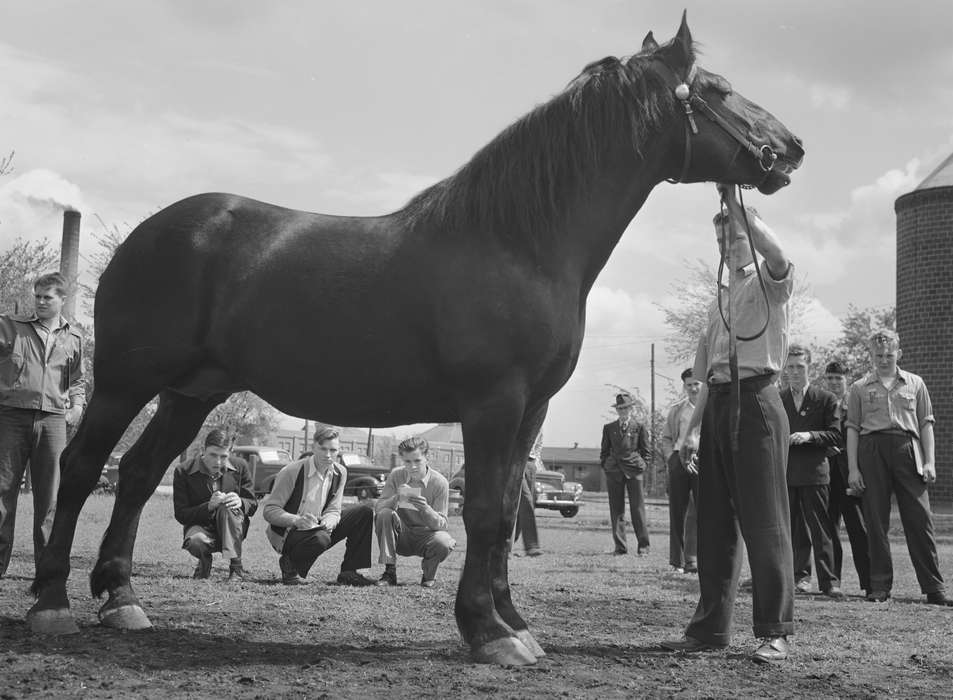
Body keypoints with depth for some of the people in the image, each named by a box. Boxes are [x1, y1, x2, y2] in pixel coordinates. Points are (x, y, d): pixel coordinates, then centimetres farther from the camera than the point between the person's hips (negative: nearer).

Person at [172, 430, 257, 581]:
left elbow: (253, 505, 3)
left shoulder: (240, 467, -4)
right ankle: (205, 563, 3)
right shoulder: (184, 472, -10)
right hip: (201, 526, -1)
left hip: (233, 528, 1)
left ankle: (236, 567, -25)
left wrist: (240, 502, -23)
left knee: (226, 508, -33)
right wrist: (209, 506, -29)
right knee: (195, 541, -36)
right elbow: (181, 514, -12)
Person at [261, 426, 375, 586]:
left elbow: (333, 510, 0)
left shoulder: (340, 473, 0)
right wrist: (296, 520, -35)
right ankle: (290, 569, -7)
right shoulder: (292, 471, -19)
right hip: (286, 535, -7)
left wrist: (328, 522, -24)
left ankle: (348, 573, 1)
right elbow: (269, 510, -19)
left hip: (318, 529, 7)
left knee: (364, 512, -2)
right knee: (320, 538, -39)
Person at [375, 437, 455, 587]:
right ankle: (389, 572, -17)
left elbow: (442, 524, -15)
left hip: (426, 535, -2)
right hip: (401, 537, 2)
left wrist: (425, 508, -35)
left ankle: (428, 576, 0)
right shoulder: (396, 476, -7)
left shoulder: (439, 482, -13)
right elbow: (378, 508, -13)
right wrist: (396, 498, -33)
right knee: (385, 514, -27)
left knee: (444, 543, -35)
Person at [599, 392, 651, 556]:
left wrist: (642, 466, 0)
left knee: (637, 508, -3)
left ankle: (643, 545, 3)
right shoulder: (609, 428, 13)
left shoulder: (639, 427, 7)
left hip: (633, 471, -2)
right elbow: (604, 450, 17)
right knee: (616, 510, 0)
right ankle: (620, 547, 3)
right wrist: (605, 466, 6)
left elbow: (645, 450, 11)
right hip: (613, 472, 2)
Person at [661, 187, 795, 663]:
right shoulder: (719, 303, 22)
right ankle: (711, 626, 13)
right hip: (718, 404, 7)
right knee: (714, 522, 7)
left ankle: (775, 632, -1)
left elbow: (777, 254, -23)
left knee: (763, 520, -6)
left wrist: (737, 202, -19)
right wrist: (690, 430, 14)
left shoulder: (770, 284, 4)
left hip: (755, 400, -7)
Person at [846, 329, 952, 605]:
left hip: (907, 449, 0)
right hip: (872, 449, 0)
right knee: (876, 521, 0)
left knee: (920, 518, -4)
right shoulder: (860, 388, 12)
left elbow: (926, 424, 12)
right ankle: (880, 586, 6)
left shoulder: (915, 384, 15)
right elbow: (852, 428, 8)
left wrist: (929, 462, 1)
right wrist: (852, 468, 0)